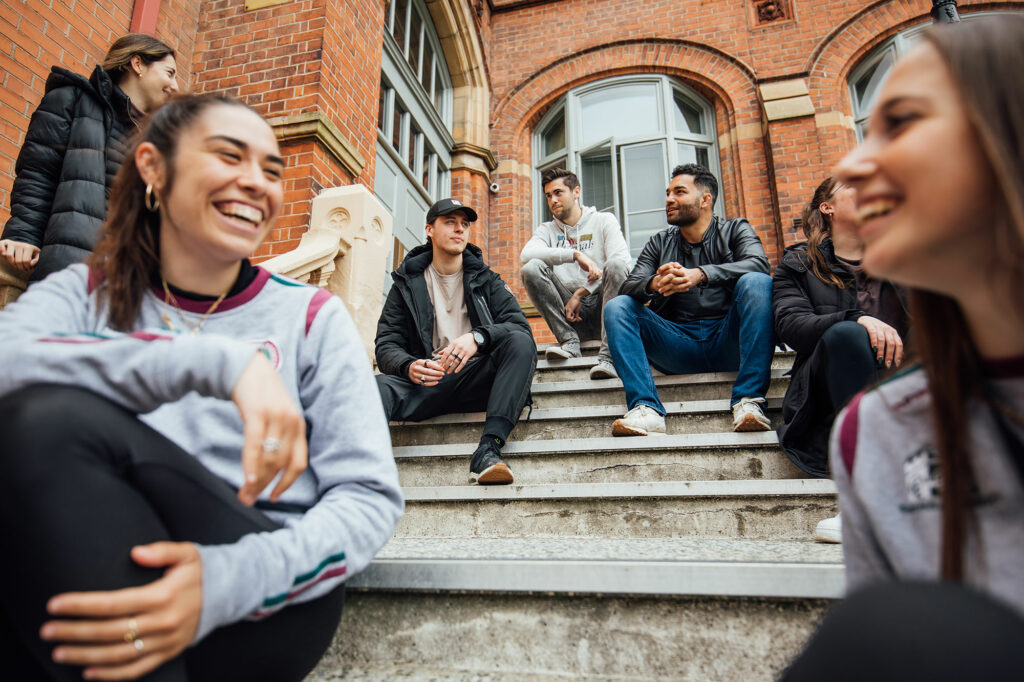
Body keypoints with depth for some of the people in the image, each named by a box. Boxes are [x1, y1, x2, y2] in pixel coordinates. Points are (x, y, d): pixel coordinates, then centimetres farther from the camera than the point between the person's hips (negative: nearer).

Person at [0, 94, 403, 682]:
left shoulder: (312, 316, 1)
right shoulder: (84, 294, 8)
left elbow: (371, 498, -7)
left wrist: (224, 583, -23)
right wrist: (220, 362, -28)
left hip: (266, 599, -1)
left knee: (54, 422, -22)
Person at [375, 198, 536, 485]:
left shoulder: (486, 280, 17)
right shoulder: (406, 283, 16)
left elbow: (520, 326, 2)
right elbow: (387, 345, 6)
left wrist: (478, 337, -20)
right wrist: (408, 367, -19)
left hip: (477, 380, 1)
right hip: (426, 380, 0)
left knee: (520, 343, -28)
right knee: (379, 386, -30)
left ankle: (488, 449, -39)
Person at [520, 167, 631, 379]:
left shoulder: (604, 221, 11)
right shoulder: (547, 230, 15)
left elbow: (622, 260, -7)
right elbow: (526, 254, -9)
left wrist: (580, 293, -14)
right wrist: (575, 254, -22)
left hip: (600, 306, -1)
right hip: (569, 312, 2)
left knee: (615, 265, -30)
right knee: (531, 269, -18)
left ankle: (607, 356, -36)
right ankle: (569, 342, -20)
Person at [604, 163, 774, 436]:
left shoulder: (735, 229, 13)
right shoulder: (659, 243, 19)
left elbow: (757, 264, -10)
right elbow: (629, 287, 2)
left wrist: (700, 274, -28)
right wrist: (654, 284, -23)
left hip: (727, 341, -2)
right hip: (679, 346, 2)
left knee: (757, 282, -26)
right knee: (617, 306, -16)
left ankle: (747, 401, -33)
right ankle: (646, 409, -32)